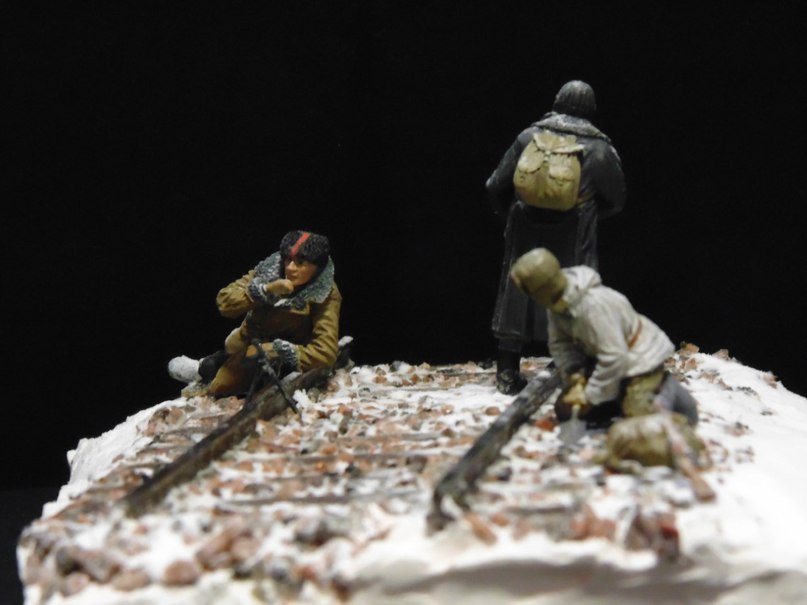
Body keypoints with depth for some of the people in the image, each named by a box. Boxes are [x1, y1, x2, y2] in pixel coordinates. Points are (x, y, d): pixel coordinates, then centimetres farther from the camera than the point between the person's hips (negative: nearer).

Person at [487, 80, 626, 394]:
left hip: (525, 237, 2)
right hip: (573, 245, -2)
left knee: (517, 294, 11)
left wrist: (509, 214, 21)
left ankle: (507, 371, 14)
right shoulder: (599, 148, -4)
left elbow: (496, 186, 2)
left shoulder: (528, 137, 0)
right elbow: (616, 199, 6)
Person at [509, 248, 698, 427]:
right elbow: (561, 345, -6)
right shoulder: (555, 301, -14)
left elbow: (614, 358, -35)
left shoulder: (594, 305, -38)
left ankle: (668, 393, 5)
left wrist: (590, 396, -26)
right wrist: (576, 380, -20)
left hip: (640, 357, -8)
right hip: (602, 356, 8)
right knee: (566, 409, 9)